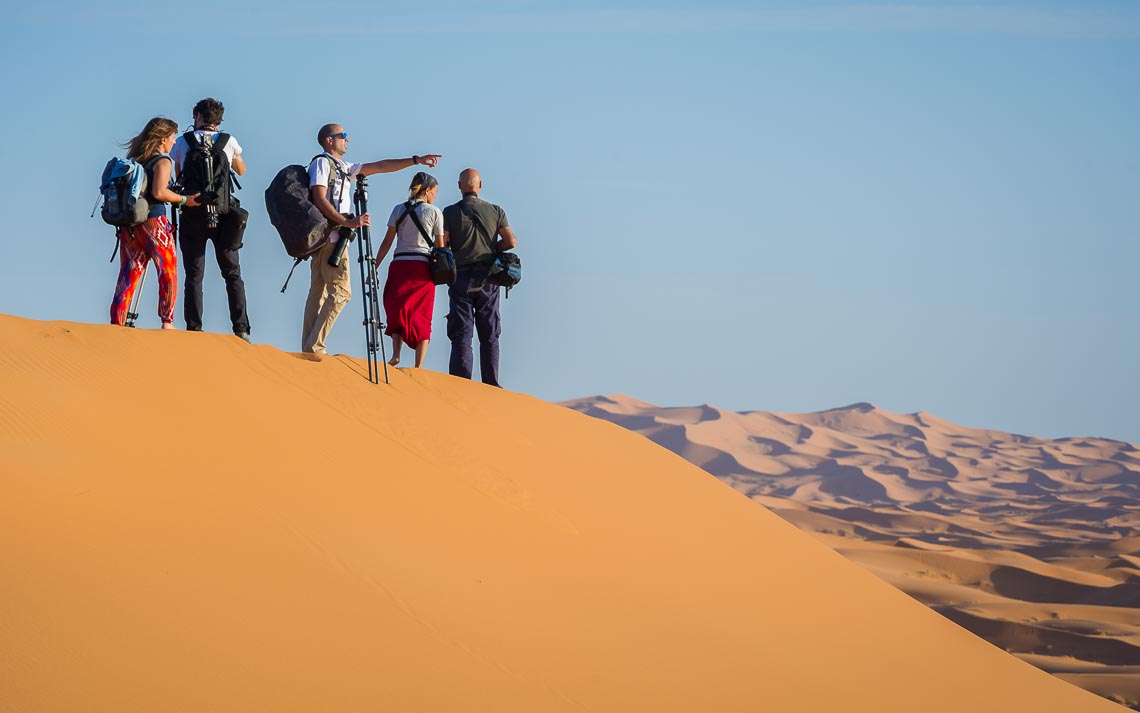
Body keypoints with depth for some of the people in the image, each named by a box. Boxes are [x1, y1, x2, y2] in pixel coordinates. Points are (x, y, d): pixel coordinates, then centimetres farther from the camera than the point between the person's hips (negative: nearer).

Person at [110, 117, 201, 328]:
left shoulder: (133, 158, 14)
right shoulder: (162, 161, -6)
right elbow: (159, 192, -19)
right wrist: (184, 200, -8)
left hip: (128, 223, 6)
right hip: (153, 222, -6)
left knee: (128, 274, 8)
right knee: (168, 272, 5)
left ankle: (116, 323, 3)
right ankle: (167, 322, 0)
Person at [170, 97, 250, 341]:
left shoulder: (182, 142, 2)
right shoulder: (229, 142, 4)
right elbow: (241, 170, 22)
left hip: (192, 214, -1)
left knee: (193, 276, 2)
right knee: (232, 273, 7)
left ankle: (194, 330, -4)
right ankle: (241, 330, -1)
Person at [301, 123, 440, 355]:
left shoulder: (343, 168, 24)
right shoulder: (322, 162, -3)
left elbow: (379, 166, 23)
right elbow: (320, 200, -14)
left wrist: (416, 160, 19)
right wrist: (348, 222, -22)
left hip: (330, 238, 10)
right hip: (330, 236, -10)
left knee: (318, 292, 4)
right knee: (341, 291, -13)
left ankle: (309, 349, 2)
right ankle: (315, 348, -17)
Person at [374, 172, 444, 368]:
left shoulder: (399, 210, 7)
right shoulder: (434, 212, 3)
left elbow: (387, 242, 4)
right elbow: (440, 246, 4)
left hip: (399, 265, 1)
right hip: (423, 267, -1)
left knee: (396, 310, 12)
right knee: (422, 316, 4)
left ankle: (396, 354, -9)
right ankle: (418, 366, -2)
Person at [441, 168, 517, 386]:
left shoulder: (450, 212, -4)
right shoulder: (495, 211, 2)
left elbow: (441, 246, -9)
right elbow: (511, 241, -2)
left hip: (461, 278, -2)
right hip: (488, 278, 2)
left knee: (461, 333, -1)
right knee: (489, 334, 8)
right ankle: (491, 385, 6)